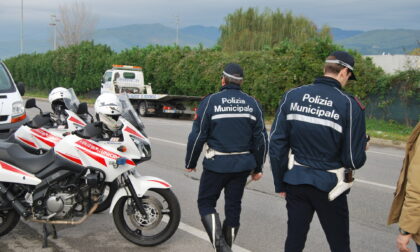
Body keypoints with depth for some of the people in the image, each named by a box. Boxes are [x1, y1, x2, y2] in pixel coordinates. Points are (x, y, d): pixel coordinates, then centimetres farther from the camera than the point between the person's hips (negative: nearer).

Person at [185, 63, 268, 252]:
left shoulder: (210, 101, -8)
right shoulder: (253, 104, 3)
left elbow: (197, 136, -8)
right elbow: (261, 139, 5)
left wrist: (190, 163, 6)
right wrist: (257, 168, 15)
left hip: (217, 164, -4)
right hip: (243, 165, 4)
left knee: (206, 203, 11)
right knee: (233, 206, 15)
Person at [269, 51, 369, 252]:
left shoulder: (292, 96, -4)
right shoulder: (350, 105, -13)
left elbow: (277, 144, -3)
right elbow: (354, 160, -11)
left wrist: (280, 183, 6)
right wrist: (362, 146, 11)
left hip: (295, 181, 3)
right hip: (328, 186, -3)